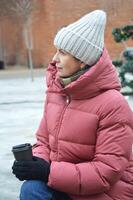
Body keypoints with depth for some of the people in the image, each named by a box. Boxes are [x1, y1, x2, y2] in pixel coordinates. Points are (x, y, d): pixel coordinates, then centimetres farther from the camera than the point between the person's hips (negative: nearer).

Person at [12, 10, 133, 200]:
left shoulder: (113, 104, -19)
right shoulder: (55, 92, 3)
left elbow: (107, 173, -21)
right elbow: (44, 140, 13)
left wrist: (50, 172, -26)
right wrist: (37, 162, -12)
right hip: (62, 184, 6)